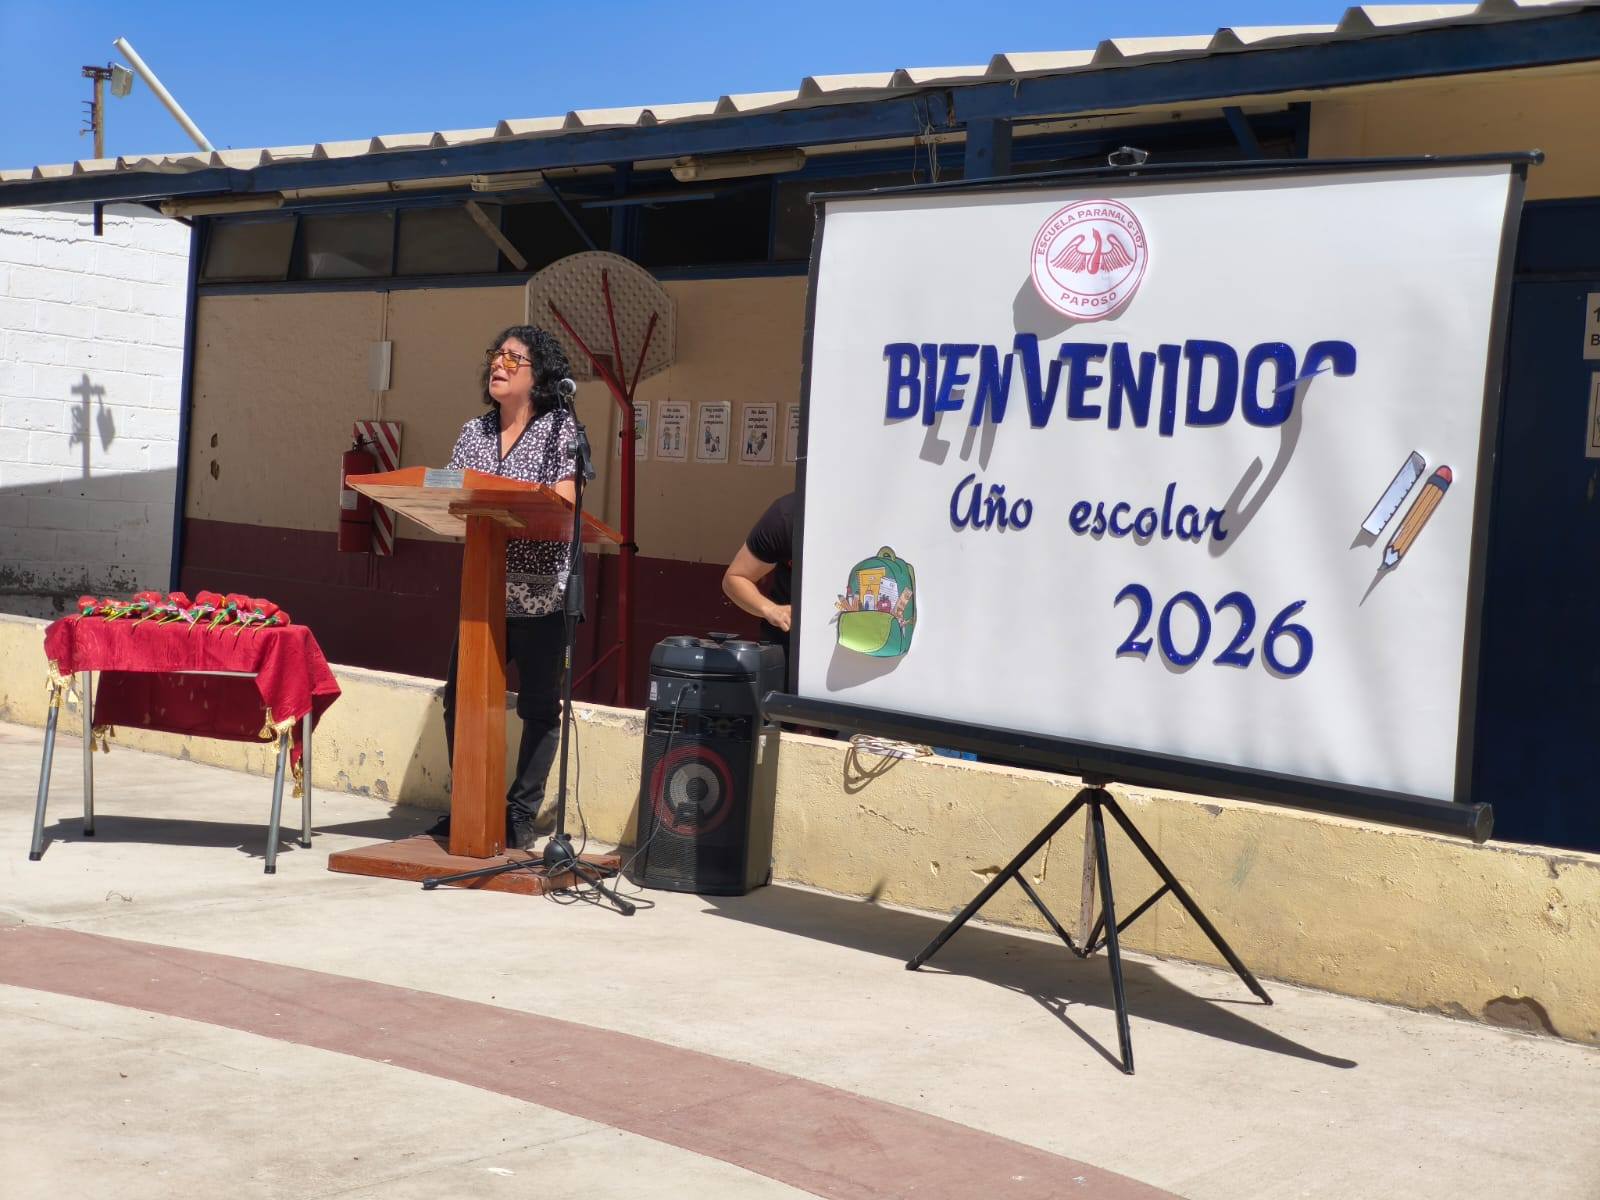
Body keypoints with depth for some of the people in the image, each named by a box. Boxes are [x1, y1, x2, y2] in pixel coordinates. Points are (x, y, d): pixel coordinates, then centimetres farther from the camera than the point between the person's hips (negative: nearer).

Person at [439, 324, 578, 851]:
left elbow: (562, 503, -12)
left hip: (541, 592, -5)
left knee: (538, 705, 2)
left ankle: (522, 816, 10)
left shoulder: (560, 428, -2)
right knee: (459, 696, 4)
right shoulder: (474, 432, 14)